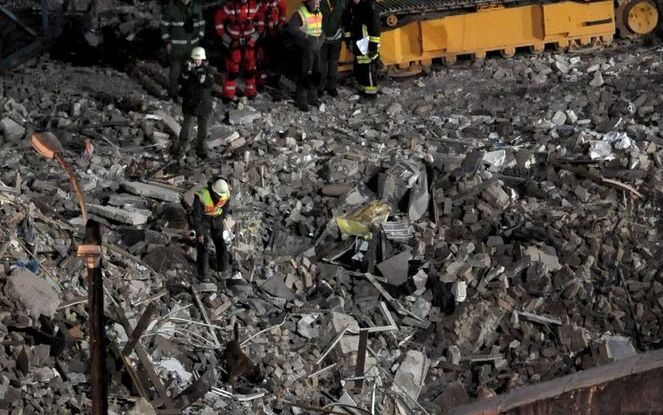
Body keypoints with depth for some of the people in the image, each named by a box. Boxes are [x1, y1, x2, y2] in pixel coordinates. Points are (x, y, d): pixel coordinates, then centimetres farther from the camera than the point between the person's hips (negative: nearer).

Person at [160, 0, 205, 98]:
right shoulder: (170, 8, -11)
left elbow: (201, 24, 13)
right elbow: (164, 25, -3)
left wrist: (199, 39, 5)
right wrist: (167, 42, -6)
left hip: (192, 46, 3)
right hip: (176, 46, -3)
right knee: (175, 70, 2)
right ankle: (173, 94, 18)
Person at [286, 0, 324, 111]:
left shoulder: (319, 14, 11)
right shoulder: (300, 14, -13)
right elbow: (291, 28, -21)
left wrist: (321, 38, 6)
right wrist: (306, 36, -21)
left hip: (317, 48, 7)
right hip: (306, 48, -7)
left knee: (316, 73, 12)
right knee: (305, 74, -6)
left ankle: (312, 97, 26)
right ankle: (301, 100, 2)